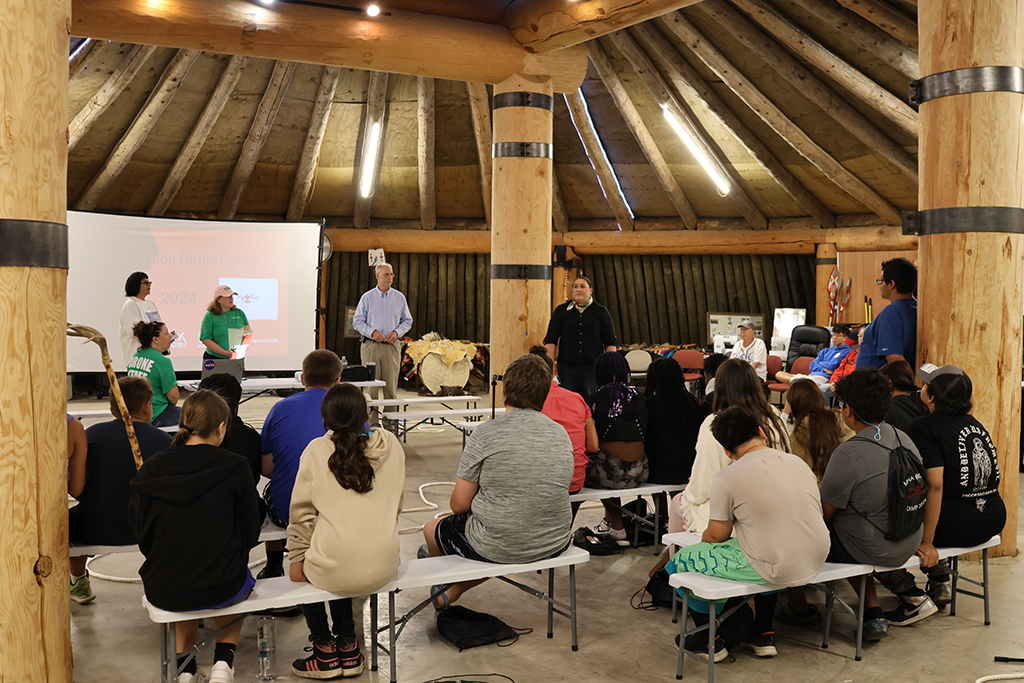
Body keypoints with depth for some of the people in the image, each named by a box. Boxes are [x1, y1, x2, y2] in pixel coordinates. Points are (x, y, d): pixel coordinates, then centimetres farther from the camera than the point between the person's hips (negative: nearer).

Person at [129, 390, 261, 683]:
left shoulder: (150, 469, -3)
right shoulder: (235, 468, -9)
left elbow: (139, 530, 7)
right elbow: (250, 533, -1)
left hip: (163, 592, 2)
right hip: (221, 588, -2)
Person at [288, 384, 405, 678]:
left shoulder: (317, 450, -7)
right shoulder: (391, 445, 1)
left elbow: (302, 512, -2)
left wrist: (297, 558, 10)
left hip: (334, 571, -3)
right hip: (384, 568, 4)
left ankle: (326, 650, 33)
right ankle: (348, 646, 37)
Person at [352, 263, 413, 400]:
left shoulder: (399, 297, 10)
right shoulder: (367, 297, 6)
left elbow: (407, 321, 14)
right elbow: (357, 321, 5)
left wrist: (397, 332, -5)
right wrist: (372, 332, -11)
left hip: (392, 346, 1)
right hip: (371, 346, -1)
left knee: (391, 387, -2)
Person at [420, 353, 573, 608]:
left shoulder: (485, 434, -15)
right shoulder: (562, 434, 0)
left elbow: (459, 504, -10)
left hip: (496, 548, -5)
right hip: (554, 544, 5)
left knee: (432, 528, 22)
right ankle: (450, 595, 46)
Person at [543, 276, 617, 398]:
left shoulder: (601, 312, 8)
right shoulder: (561, 311, 9)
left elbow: (610, 342, 9)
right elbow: (550, 340, 8)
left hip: (592, 366, 0)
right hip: (567, 367, 1)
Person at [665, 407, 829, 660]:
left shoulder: (727, 477, -12)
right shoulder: (797, 462, 4)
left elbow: (717, 535, -5)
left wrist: (704, 537, 18)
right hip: (817, 561, 6)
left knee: (680, 561, 9)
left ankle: (712, 639, 23)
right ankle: (764, 634, 38)